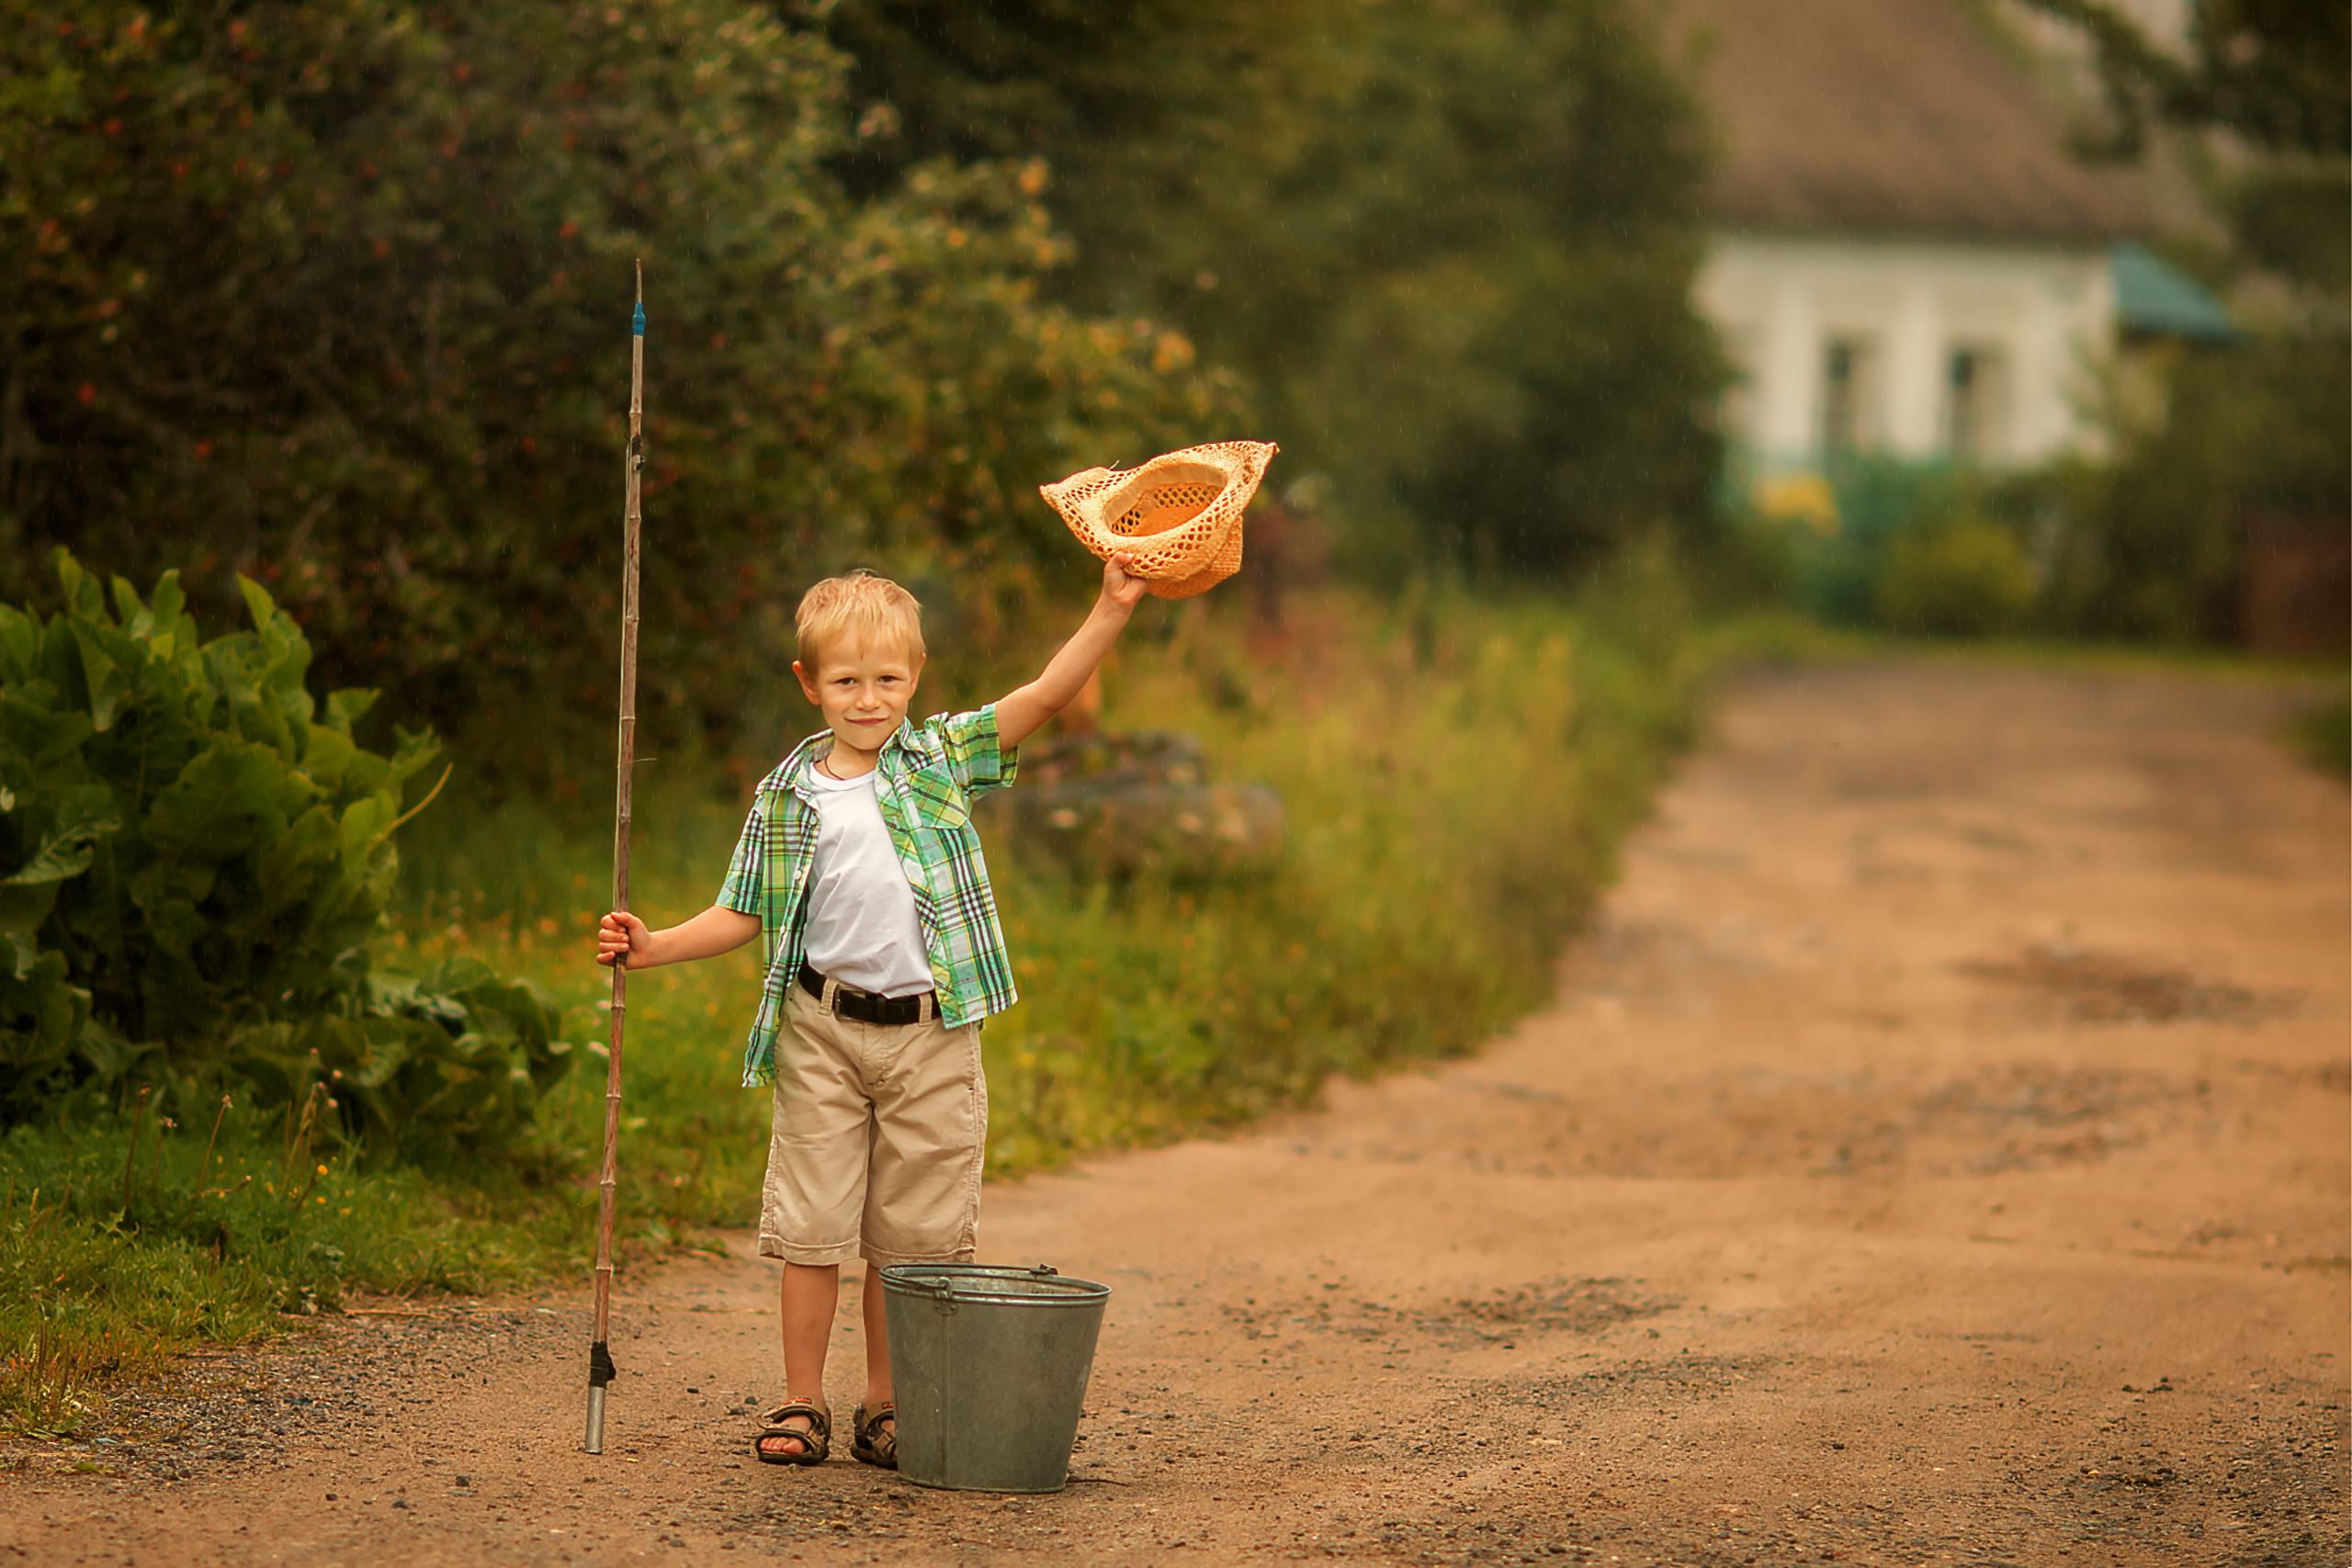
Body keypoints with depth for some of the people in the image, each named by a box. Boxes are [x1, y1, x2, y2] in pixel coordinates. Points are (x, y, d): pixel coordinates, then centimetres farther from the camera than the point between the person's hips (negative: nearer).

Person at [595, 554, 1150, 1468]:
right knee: (813, 1230, 2)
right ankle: (802, 1404, 13)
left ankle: (884, 1409, 17)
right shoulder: (785, 799, 3)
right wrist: (656, 946, -4)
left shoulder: (943, 760, 2)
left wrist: (1112, 611, -17)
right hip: (823, 1030, 0)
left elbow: (1044, 697, -6)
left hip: (931, 1034, 0)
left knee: (910, 1237, 6)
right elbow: (743, 915, 9)